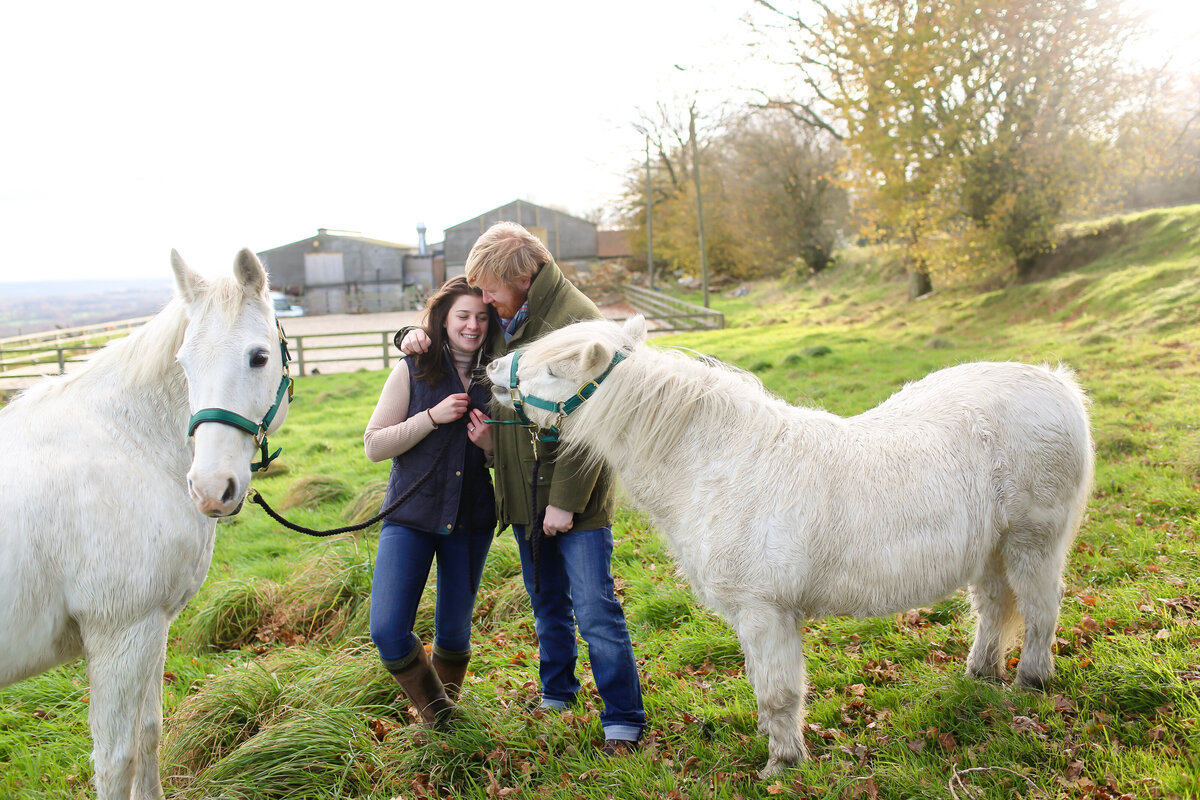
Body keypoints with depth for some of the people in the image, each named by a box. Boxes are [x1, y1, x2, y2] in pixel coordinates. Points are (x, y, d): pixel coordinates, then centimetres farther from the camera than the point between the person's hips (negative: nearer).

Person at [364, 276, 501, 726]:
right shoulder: (413, 371, -4)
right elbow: (374, 445, -8)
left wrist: (491, 444, -12)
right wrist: (433, 416, -19)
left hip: (471, 521, 2)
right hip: (411, 516, -1)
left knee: (453, 630, 10)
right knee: (387, 632, -10)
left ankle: (447, 704, 41)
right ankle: (435, 712, 17)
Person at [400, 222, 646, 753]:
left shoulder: (576, 321, -18)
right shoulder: (503, 319, 6)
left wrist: (565, 501, -20)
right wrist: (420, 338, 4)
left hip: (575, 500, -7)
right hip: (522, 494, 8)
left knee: (594, 611, -3)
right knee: (547, 605, 20)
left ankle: (623, 718, 10)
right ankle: (556, 695, 37)